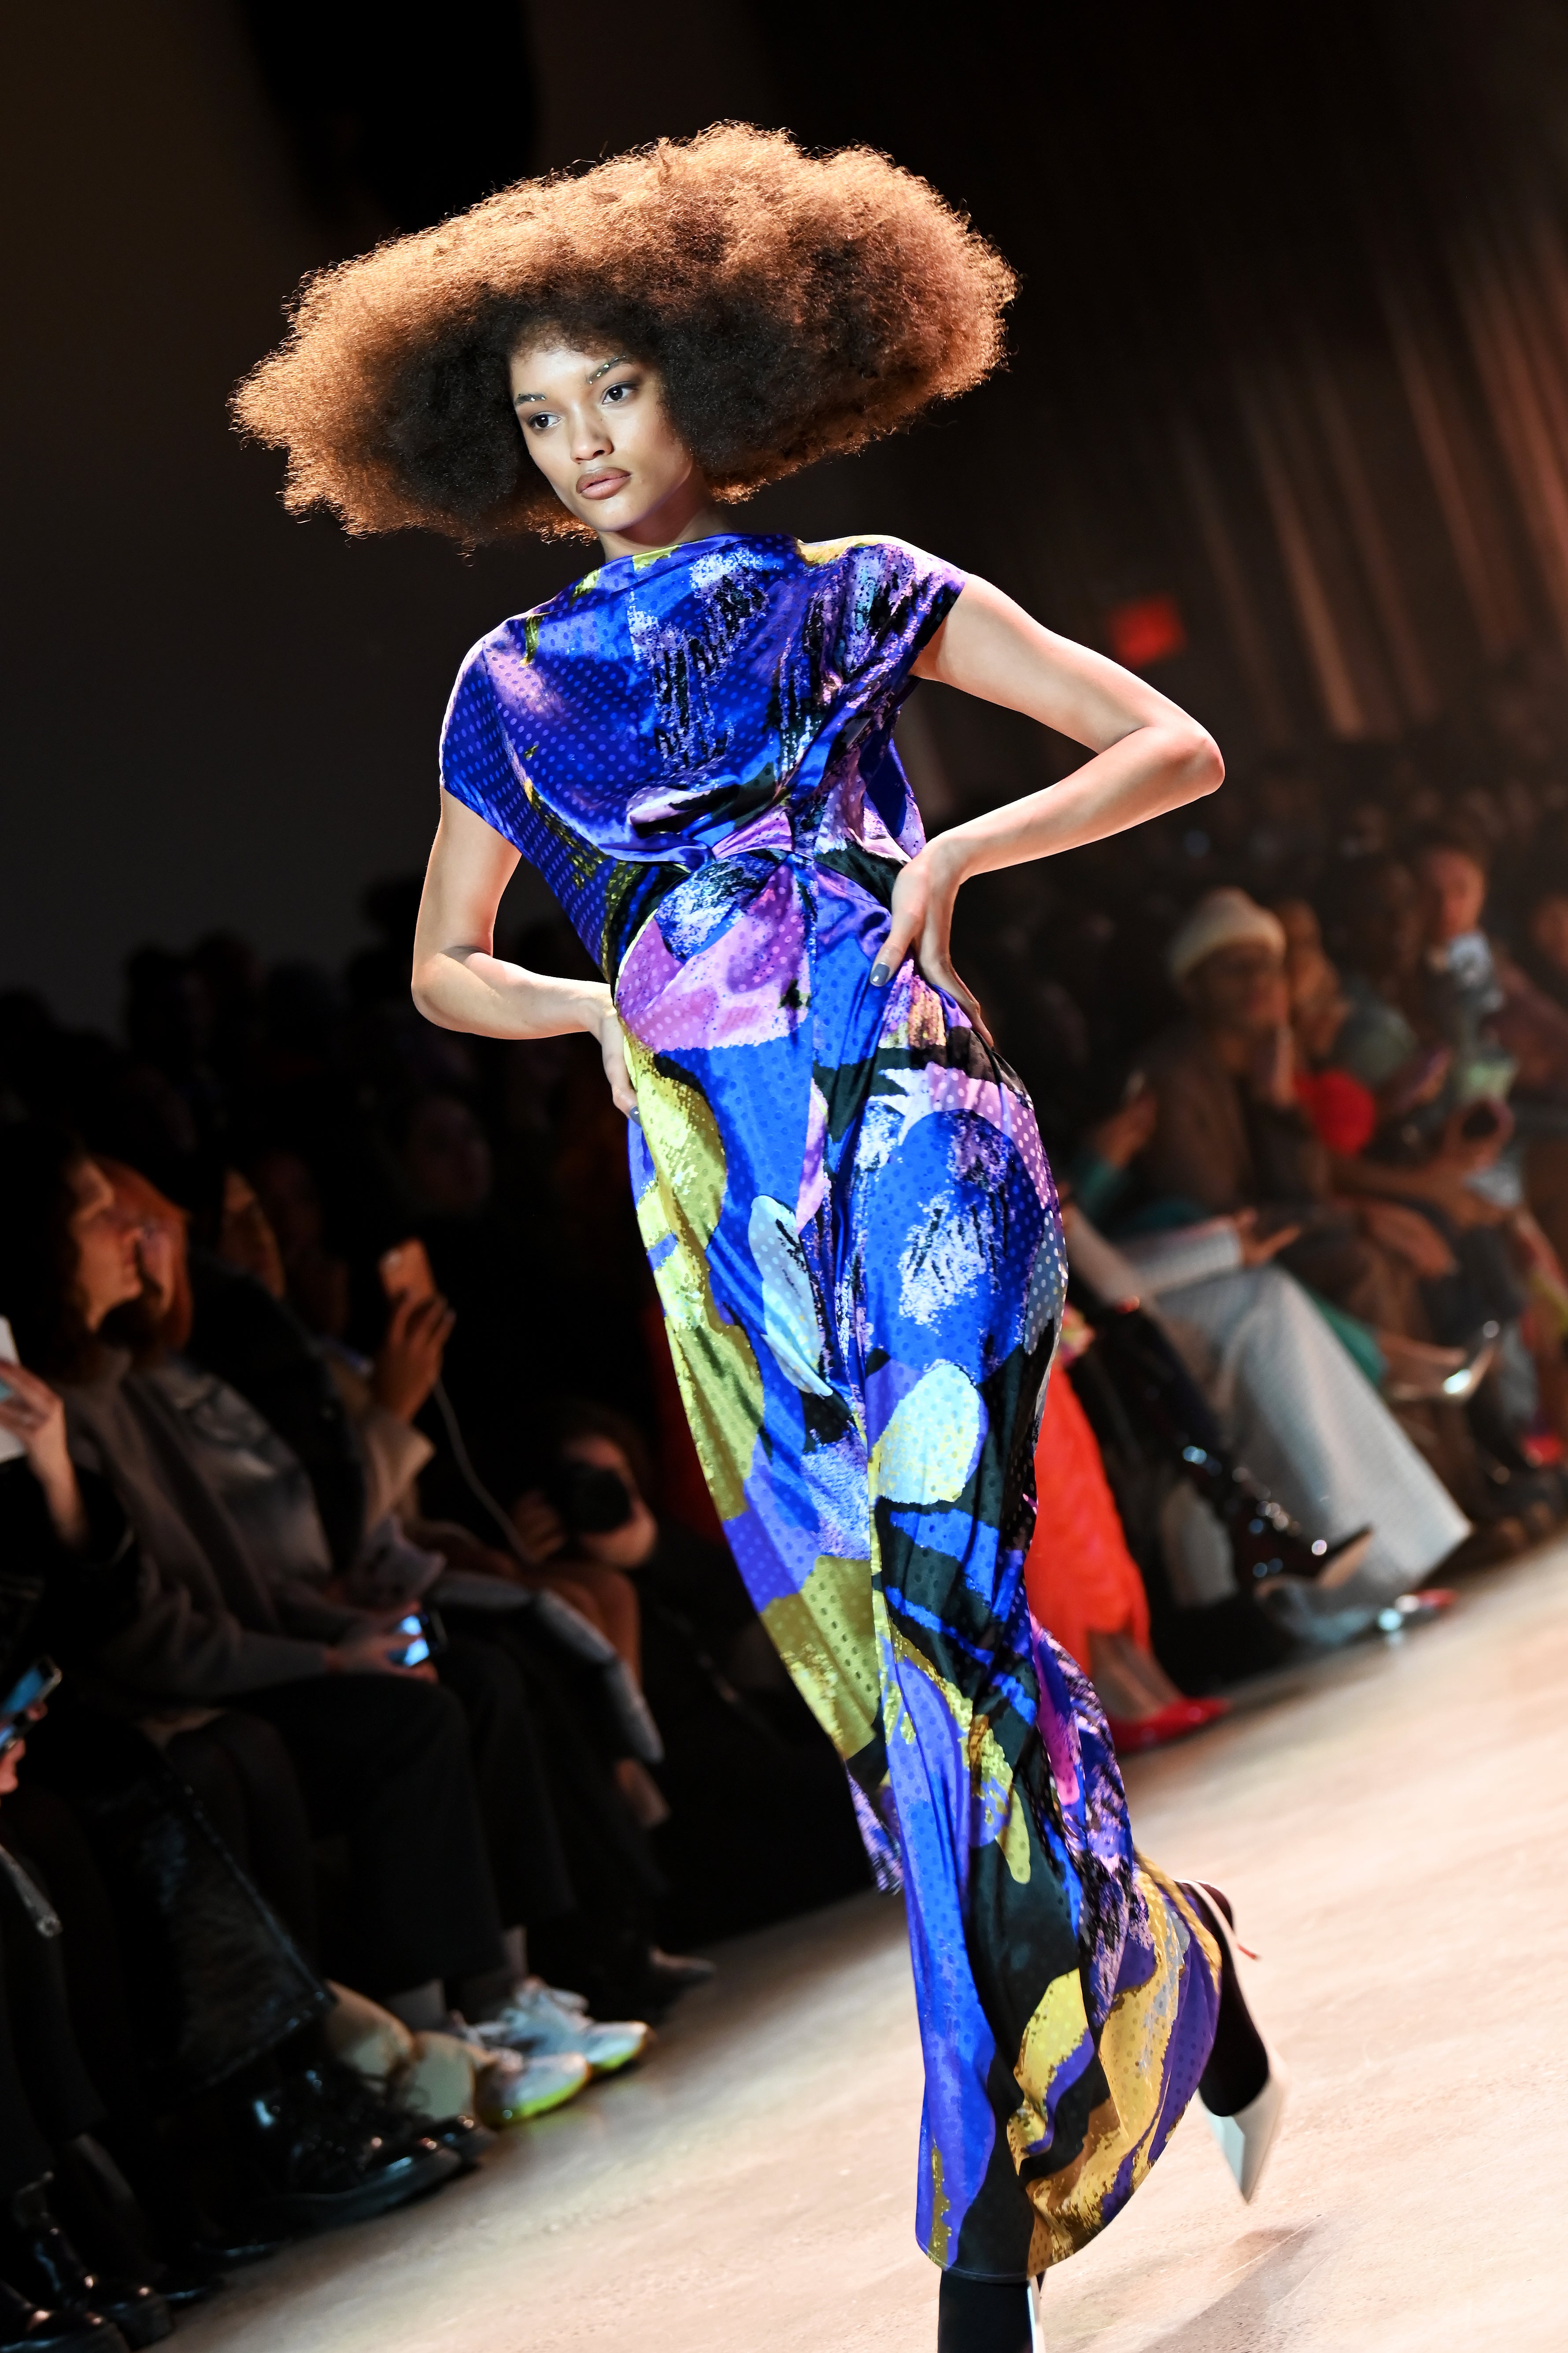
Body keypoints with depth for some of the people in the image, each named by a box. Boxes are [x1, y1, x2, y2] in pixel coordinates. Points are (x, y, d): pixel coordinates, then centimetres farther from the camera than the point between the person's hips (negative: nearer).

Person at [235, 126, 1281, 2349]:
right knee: (878, 1657, 3)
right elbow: (442, 972, 25)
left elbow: (1179, 747, 7)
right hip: (716, 1194, 4)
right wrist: (594, 1001, 4)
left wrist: (957, 852, -8)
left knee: (942, 1582, -18)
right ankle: (1174, 1966, 27)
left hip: (916, 1131, -4)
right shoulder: (514, 684, 15)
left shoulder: (856, 597, 8)